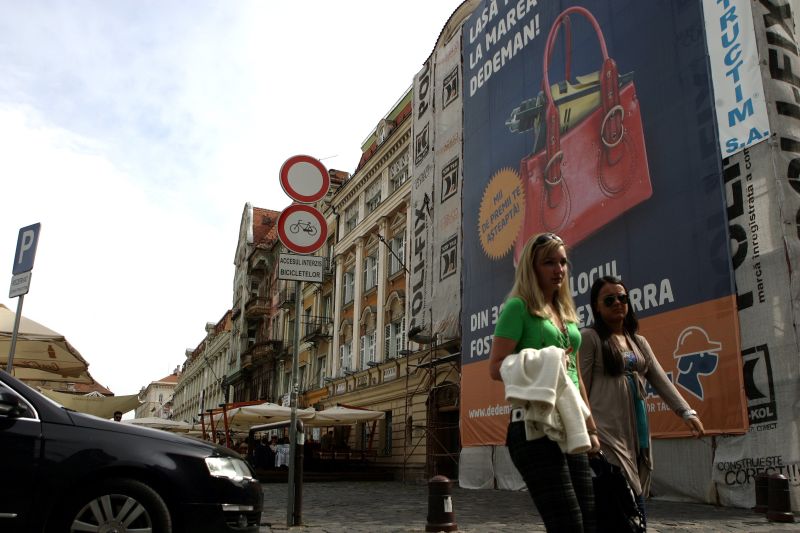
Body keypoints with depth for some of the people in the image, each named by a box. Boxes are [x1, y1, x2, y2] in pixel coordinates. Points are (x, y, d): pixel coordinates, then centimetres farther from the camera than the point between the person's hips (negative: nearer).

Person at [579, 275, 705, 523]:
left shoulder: (639, 342, 19)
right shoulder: (589, 337, -2)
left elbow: (661, 380, 9)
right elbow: (581, 388, -5)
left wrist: (687, 412, -5)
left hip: (638, 432, 7)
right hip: (608, 431, -7)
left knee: (634, 503, 7)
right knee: (632, 504, -13)